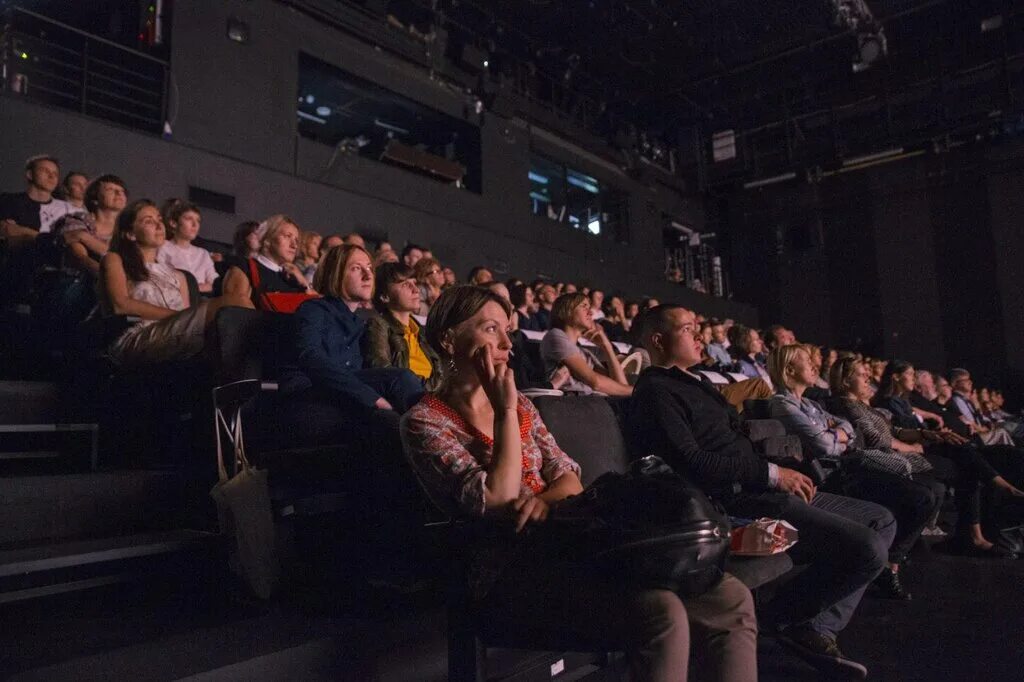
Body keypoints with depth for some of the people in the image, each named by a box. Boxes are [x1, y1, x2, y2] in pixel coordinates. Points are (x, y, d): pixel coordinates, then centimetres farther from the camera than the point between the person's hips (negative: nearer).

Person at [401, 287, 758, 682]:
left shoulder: (519, 404, 16)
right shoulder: (424, 422, -4)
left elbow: (569, 477, 11)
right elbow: (499, 504, -14)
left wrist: (546, 499, -12)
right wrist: (506, 412, -10)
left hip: (563, 541, 6)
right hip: (509, 569, -6)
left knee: (732, 600, -11)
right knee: (660, 613, -30)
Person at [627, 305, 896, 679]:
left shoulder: (693, 383, 22)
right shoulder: (655, 392, -10)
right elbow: (693, 463, -21)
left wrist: (781, 473, 6)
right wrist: (771, 473, -16)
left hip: (756, 487, 11)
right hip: (735, 500, -11)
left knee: (881, 520, 12)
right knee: (867, 548, -19)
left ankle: (817, 628, 4)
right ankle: (771, 617, 2)